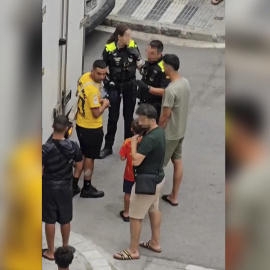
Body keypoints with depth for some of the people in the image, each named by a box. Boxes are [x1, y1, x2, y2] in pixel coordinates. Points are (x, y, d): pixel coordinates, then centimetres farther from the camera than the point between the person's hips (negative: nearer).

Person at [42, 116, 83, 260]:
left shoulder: (45, 148, -19)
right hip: (65, 187, 2)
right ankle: (65, 248, 29)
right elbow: (79, 167, -1)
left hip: (48, 187, -2)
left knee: (50, 220, 9)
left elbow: (40, 172, -16)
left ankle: (50, 251, 18)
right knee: (65, 220, 16)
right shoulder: (73, 146, -11)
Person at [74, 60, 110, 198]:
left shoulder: (84, 77, -3)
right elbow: (96, 113, -26)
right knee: (89, 157, 7)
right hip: (92, 128, -9)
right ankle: (87, 188, 20)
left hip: (81, 125, 9)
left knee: (82, 155, 20)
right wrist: (105, 104, -9)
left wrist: (98, 100, 3)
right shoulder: (93, 90, -30)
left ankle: (75, 184, 28)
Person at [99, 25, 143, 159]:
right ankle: (108, 147, 19)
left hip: (130, 85, 2)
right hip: (114, 86, -2)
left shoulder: (133, 46, -9)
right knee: (113, 117, 6)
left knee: (128, 116, 13)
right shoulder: (109, 49, -16)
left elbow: (139, 65, -2)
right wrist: (107, 81, -10)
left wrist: (137, 56, -19)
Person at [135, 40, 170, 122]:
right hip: (144, 103, 9)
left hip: (156, 107, -9)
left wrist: (147, 88, -35)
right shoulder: (148, 62, 1)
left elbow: (165, 91, -30)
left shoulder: (163, 69, -25)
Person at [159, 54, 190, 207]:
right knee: (178, 161, 15)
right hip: (181, 130, 9)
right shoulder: (186, 82, 0)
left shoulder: (171, 89, -28)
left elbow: (165, 115, -22)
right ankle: (174, 196, 25)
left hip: (169, 133, -9)